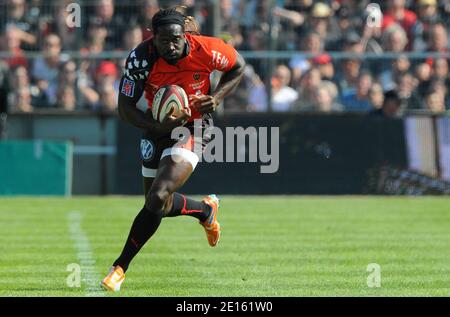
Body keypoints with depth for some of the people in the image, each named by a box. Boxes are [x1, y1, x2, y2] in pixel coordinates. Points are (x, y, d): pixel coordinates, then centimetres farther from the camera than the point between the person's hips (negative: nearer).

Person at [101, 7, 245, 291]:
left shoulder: (206, 50, -22)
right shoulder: (141, 59, -21)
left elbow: (238, 67, 0)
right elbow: (125, 108, -14)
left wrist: (217, 97, -15)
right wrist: (158, 127, -30)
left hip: (194, 127, -4)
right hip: (159, 127, 4)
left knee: (158, 198, -21)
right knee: (158, 205, 11)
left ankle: (121, 267, -8)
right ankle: (206, 209, 42)